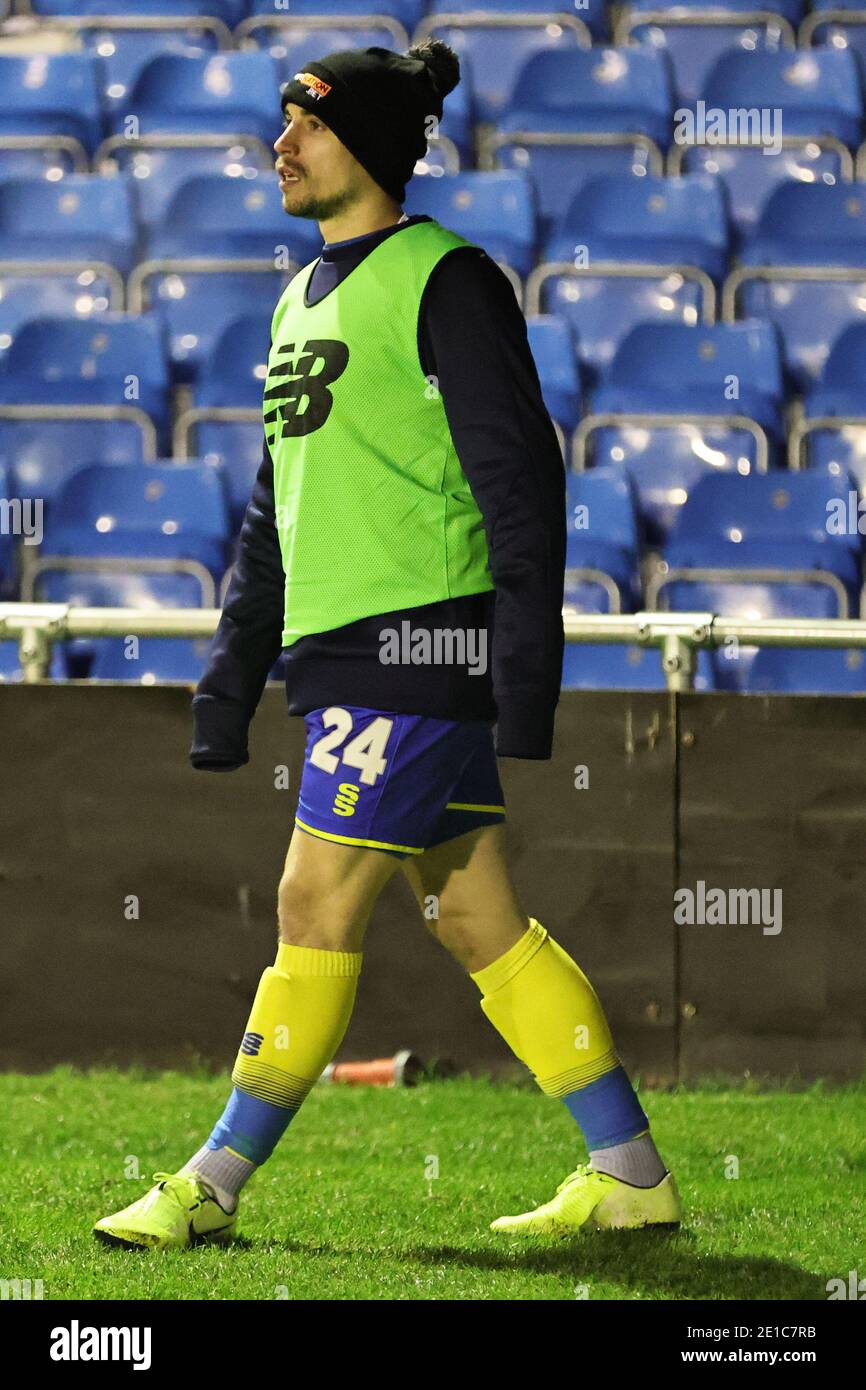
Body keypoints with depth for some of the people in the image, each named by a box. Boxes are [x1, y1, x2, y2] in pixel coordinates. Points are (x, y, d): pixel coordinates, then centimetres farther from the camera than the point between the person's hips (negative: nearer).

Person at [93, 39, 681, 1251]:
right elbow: (275, 509, 24)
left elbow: (521, 477, -12)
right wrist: (229, 685, 20)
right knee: (475, 921, 8)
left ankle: (212, 1188, -3)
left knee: (317, 909, -7)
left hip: (422, 649, -9)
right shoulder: (307, 298, 19)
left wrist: (526, 675, -17)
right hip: (344, 652, 9)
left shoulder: (447, 280, -7)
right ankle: (632, 1174, 12)